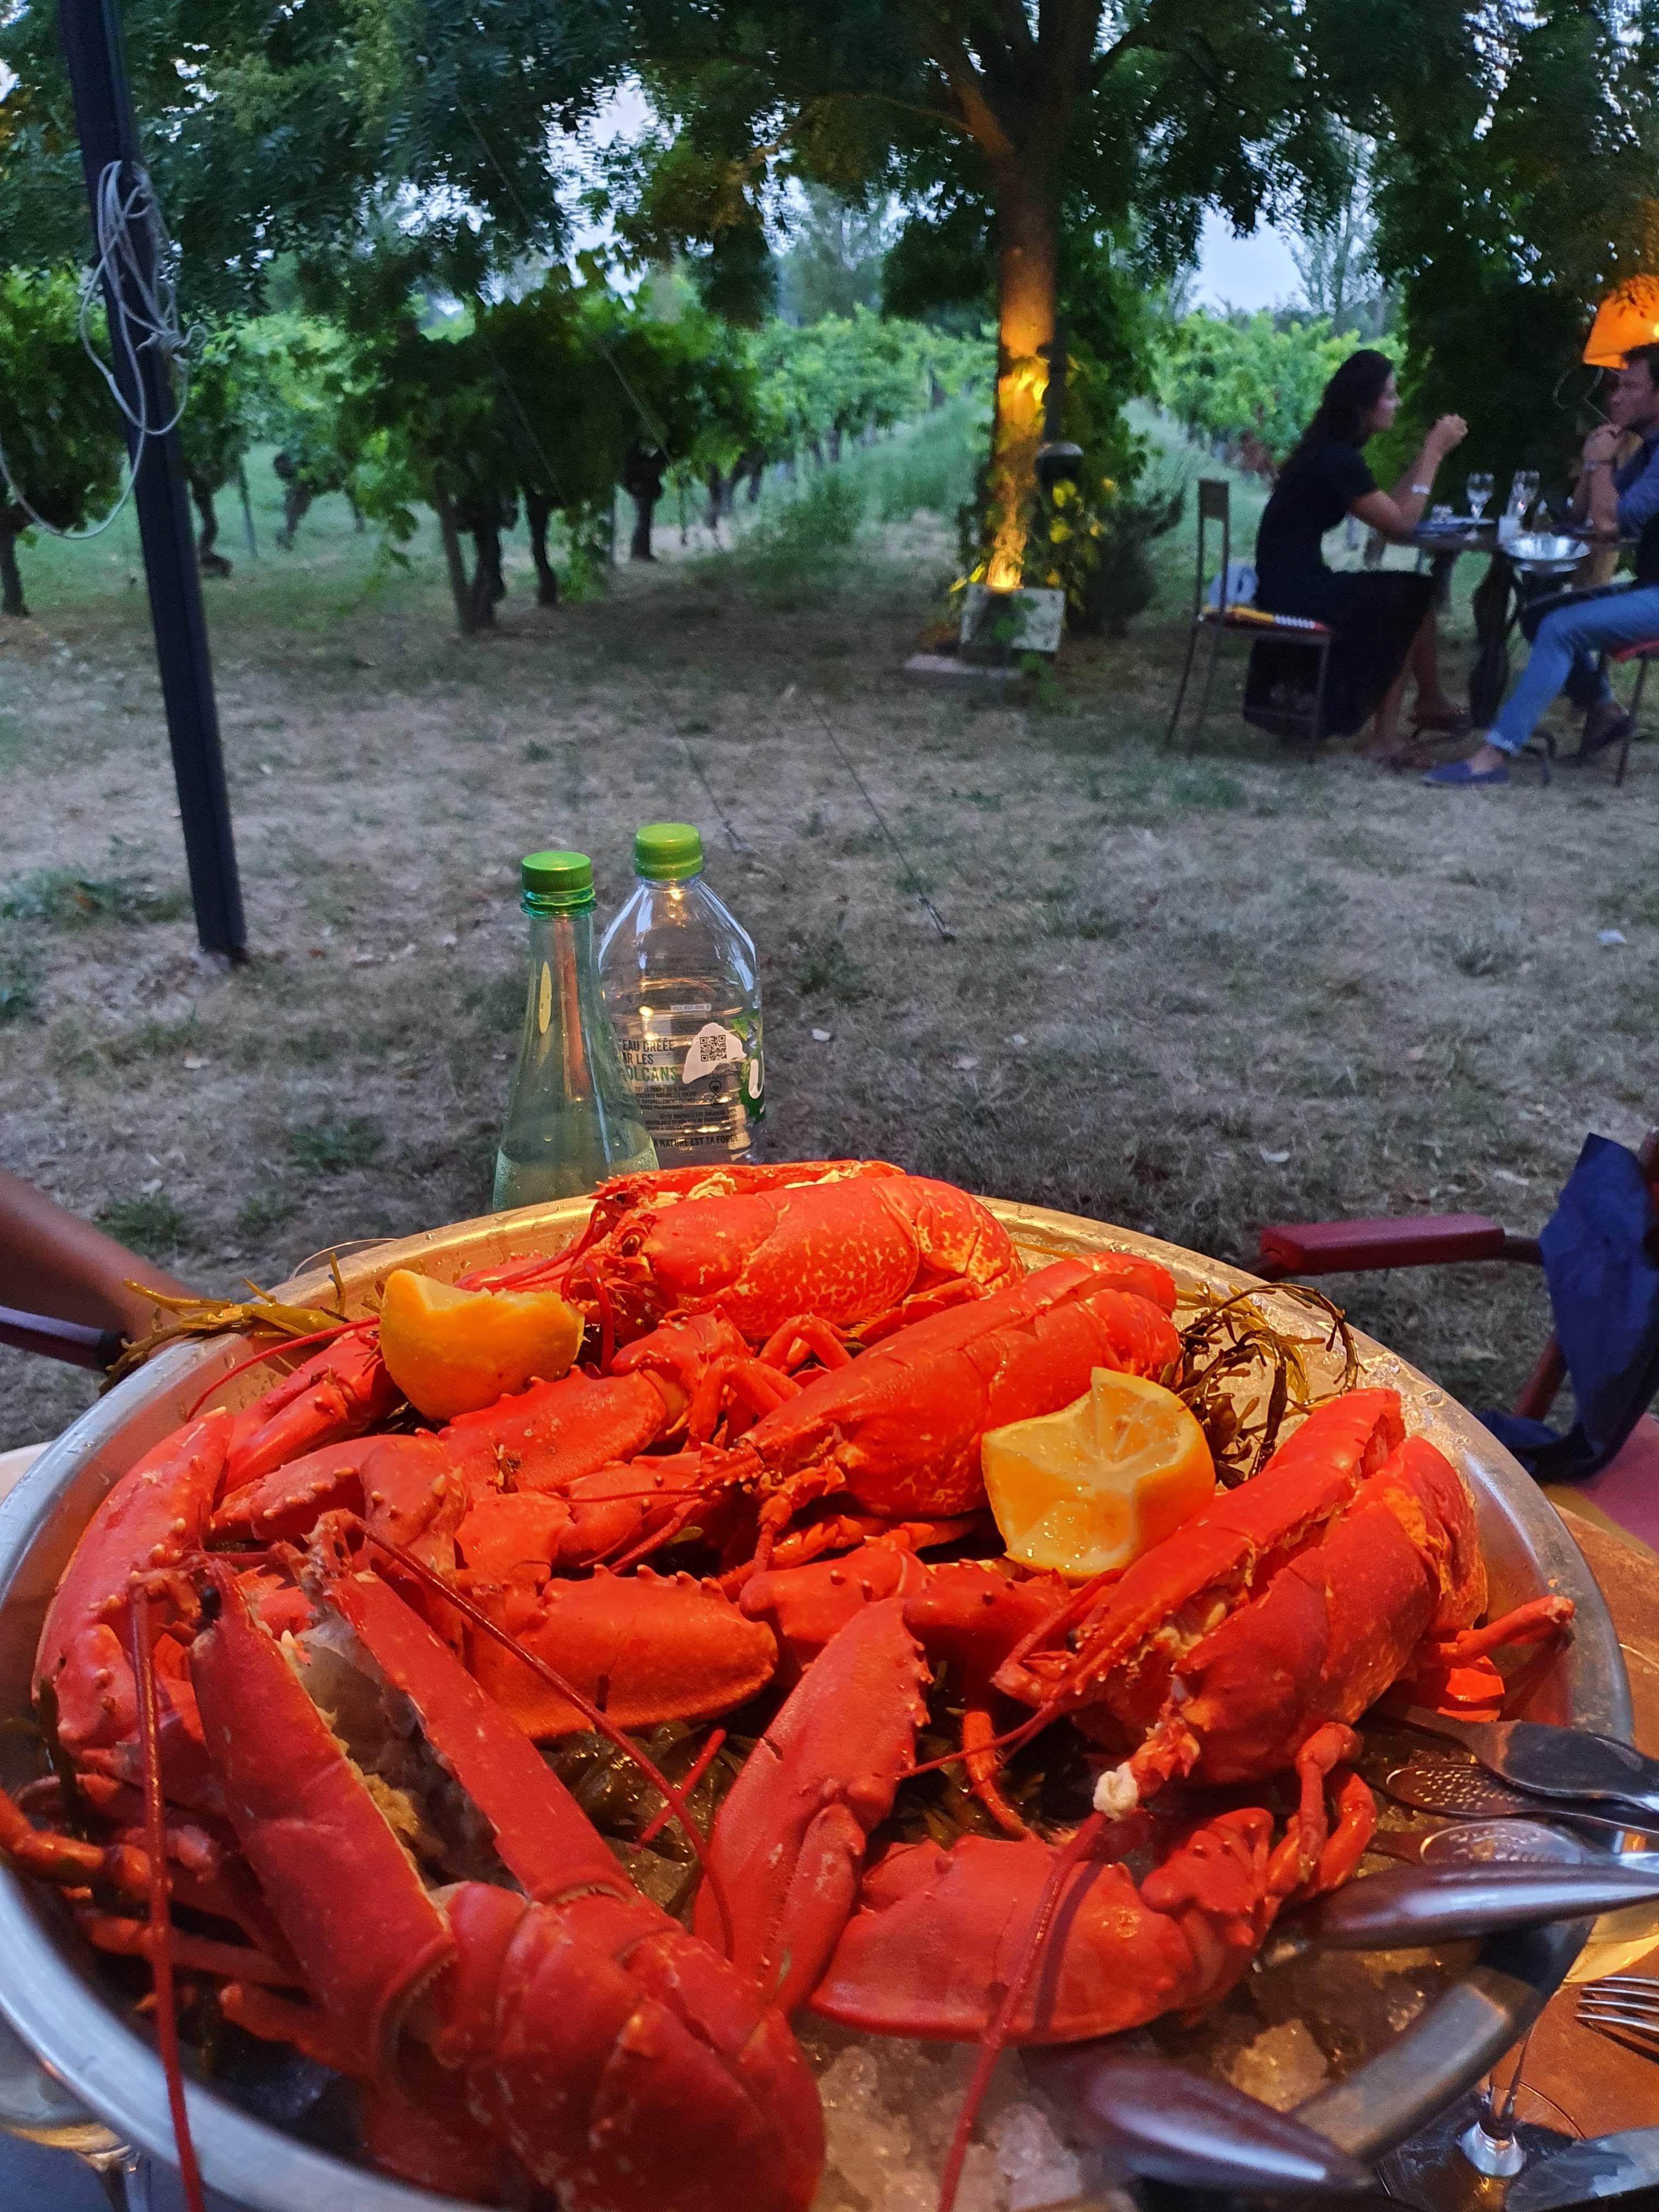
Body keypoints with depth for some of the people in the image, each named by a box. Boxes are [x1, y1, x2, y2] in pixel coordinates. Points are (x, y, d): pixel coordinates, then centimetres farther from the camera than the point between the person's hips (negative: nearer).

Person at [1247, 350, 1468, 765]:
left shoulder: (1331, 449, 13)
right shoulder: (1337, 459, -17)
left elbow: (1387, 511, 16)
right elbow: (1402, 525, -15)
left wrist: (1429, 453, 11)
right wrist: (1434, 453, -8)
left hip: (1296, 586, 9)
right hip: (1295, 596, -9)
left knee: (1415, 591, 11)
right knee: (1412, 597, -2)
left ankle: (1430, 704, 20)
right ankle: (1385, 733, 2)